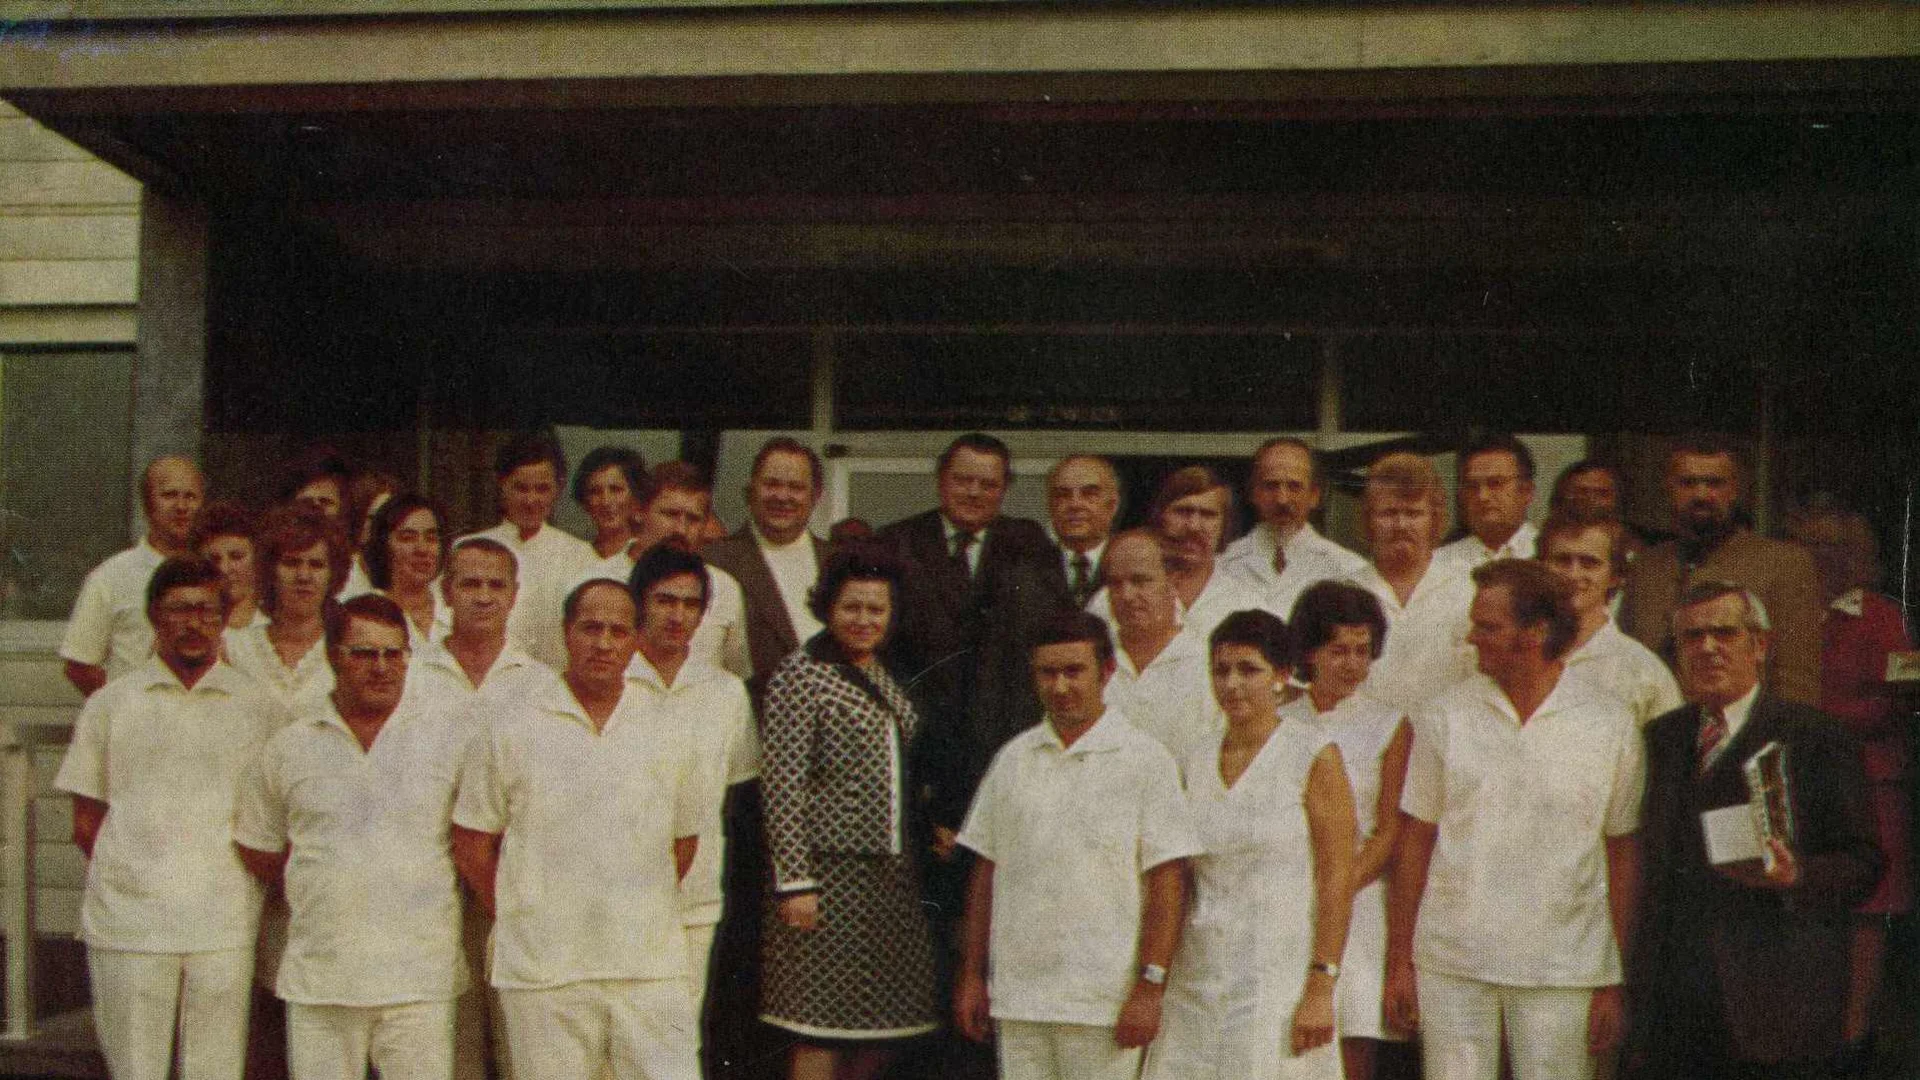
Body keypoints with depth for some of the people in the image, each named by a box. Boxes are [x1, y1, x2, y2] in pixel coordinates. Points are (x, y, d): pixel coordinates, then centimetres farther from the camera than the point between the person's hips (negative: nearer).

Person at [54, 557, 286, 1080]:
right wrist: (133, 879, 4)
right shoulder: (109, 705, 9)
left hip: (224, 924, 0)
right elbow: (86, 823, 12)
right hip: (127, 925, 0)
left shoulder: (259, 709, 8)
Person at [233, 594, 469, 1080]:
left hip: (420, 977, -1)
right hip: (319, 980, 2)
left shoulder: (451, 737, 4)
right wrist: (317, 896, 10)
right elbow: (257, 849, 16)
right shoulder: (288, 748, 8)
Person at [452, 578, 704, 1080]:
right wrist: (522, 921, 5)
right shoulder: (510, 732, 3)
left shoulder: (668, 735, 9)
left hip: (651, 968, 2)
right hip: (543, 974, -1)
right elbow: (471, 845, 6)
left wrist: (640, 913, 11)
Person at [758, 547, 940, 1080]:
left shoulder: (881, 676, 15)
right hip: (831, 873, -7)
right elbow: (781, 786, -13)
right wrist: (794, 881, -17)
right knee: (821, 1034, -5)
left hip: (892, 874, 7)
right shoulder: (800, 676, -8)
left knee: (878, 1034, 8)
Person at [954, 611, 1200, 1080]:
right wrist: (971, 974, 10)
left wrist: (1150, 986, -12)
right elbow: (986, 872, 13)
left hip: (1104, 999, -4)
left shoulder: (1145, 761, -3)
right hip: (1017, 994, 4)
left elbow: (1167, 882, -7)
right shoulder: (1013, 759, 10)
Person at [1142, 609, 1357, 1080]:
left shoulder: (1313, 754, -4)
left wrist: (1321, 987, -13)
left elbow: (1337, 880, -8)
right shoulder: (1196, 762, 11)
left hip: (1282, 978, -4)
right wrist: (1154, 980, 6)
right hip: (1198, 983, 5)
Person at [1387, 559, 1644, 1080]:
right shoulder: (1443, 718, 4)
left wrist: (1615, 983, 1)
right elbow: (1415, 842, 6)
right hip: (1450, 964, 1)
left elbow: (1623, 856, 3)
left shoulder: (1611, 725, 1)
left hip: (1562, 972, -1)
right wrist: (1399, 962, 3)